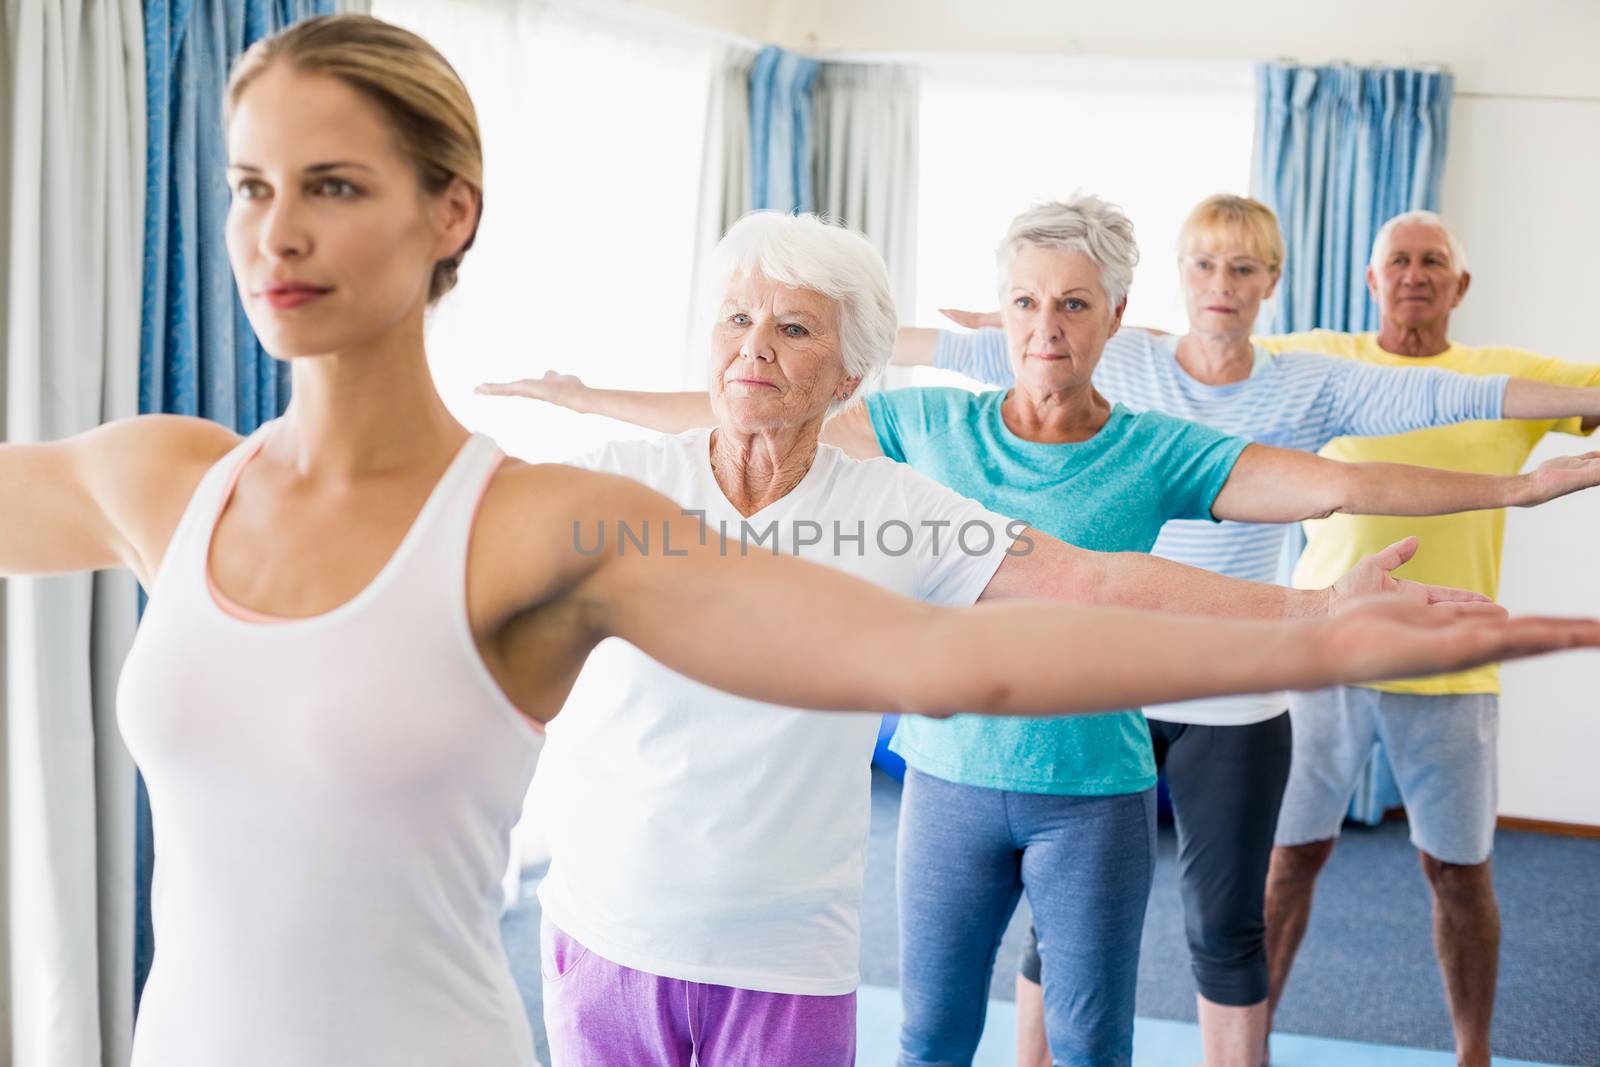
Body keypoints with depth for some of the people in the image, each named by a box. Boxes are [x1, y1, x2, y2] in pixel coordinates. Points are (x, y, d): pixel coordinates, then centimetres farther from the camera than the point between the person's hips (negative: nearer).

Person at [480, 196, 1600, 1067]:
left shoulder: (1158, 456, -5)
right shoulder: (936, 424, 0)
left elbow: (1337, 483, -11)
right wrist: (588, 398, 8)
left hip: (1096, 793, -1)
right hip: (952, 776, 2)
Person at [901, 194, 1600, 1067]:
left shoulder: (1311, 388, 2)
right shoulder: (1115, 363, 0)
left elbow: (1459, 396, -1)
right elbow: (966, 351, 2)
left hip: (1234, 707, 1)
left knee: (1228, 928, 10)